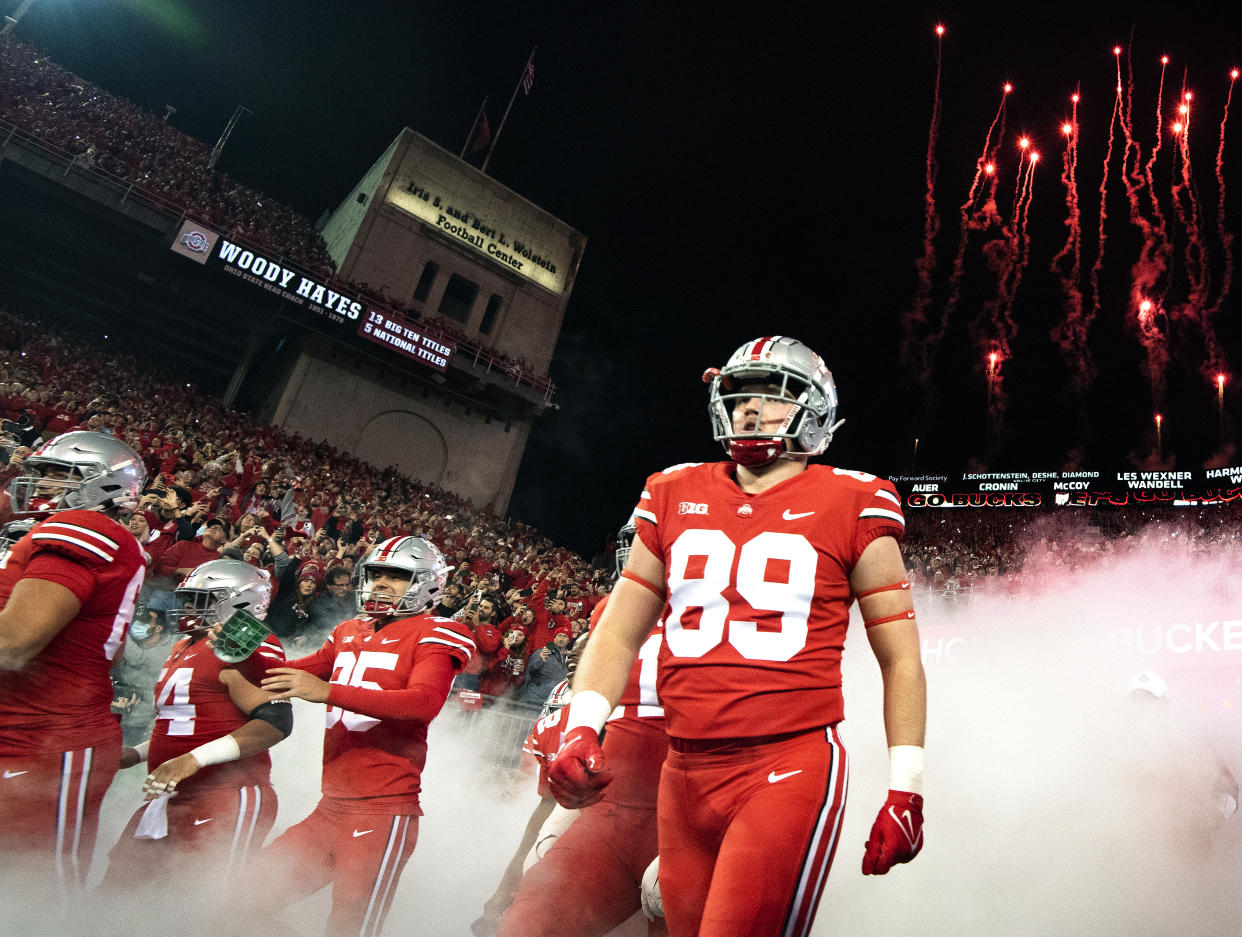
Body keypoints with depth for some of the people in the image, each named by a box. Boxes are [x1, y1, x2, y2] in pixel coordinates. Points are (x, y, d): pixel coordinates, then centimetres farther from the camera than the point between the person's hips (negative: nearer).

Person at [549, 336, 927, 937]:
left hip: (791, 771, -4)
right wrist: (581, 727, -2)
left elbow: (900, 658, 3)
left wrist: (905, 789, 0)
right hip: (685, 774, 4)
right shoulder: (675, 498, 9)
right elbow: (620, 632, 11)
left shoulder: (851, 506, -1)